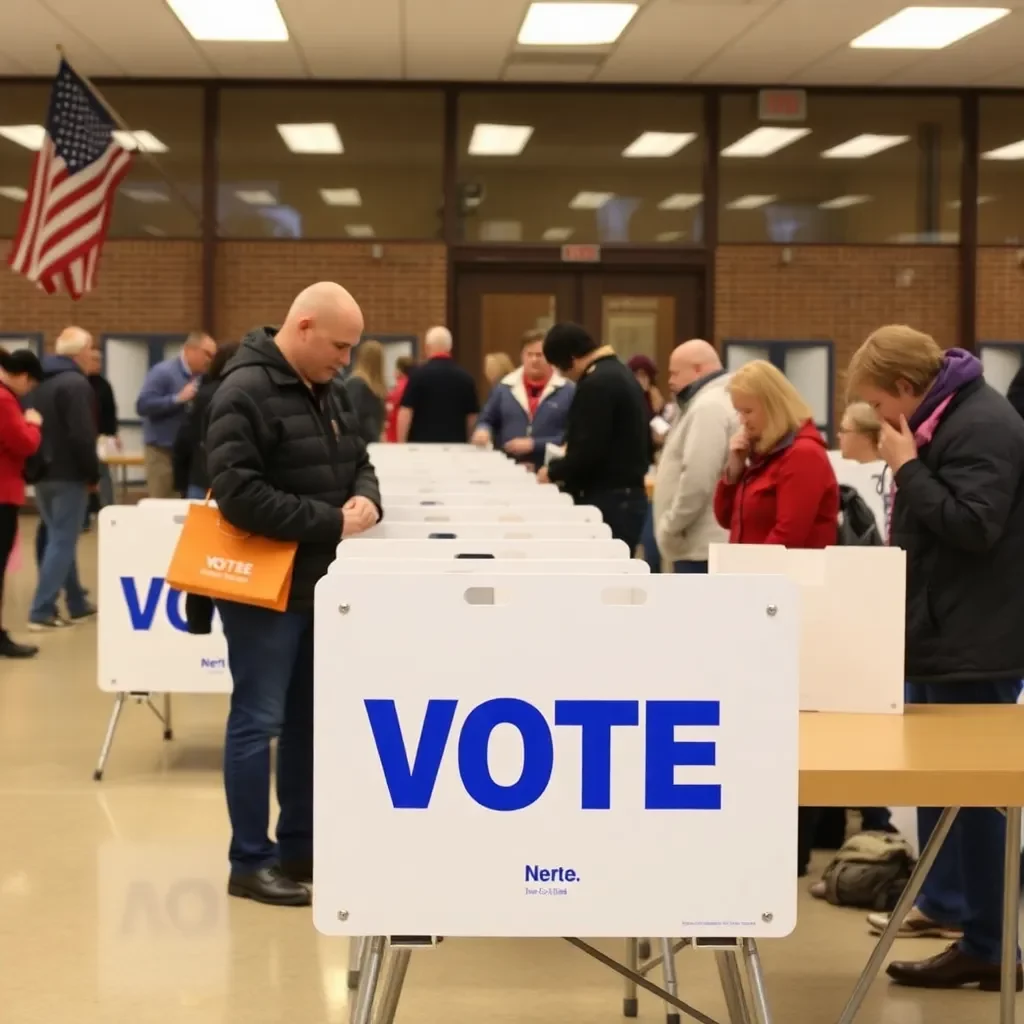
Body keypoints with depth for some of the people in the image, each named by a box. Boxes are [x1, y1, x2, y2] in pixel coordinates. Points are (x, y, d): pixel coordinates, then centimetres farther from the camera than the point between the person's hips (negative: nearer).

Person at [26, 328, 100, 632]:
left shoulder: (41, 382, 13)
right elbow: (82, 436, -22)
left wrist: (35, 466, 17)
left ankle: (77, 604, 25)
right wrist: (93, 473, -12)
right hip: (68, 475, -9)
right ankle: (41, 612, -8)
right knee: (62, 542, -5)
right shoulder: (76, 384, -16)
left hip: (43, 473, 9)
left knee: (59, 539, 17)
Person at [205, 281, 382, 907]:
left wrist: (366, 500, -6)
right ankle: (250, 863, 6)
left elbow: (357, 463, 19)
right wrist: (331, 523, -23)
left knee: (308, 721, 14)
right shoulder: (245, 392, -18)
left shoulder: (323, 392, 11)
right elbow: (239, 494, -26)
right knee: (258, 722, -2)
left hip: (315, 586, 9)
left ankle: (299, 847, 25)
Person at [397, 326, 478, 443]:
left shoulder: (420, 374, -5)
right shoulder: (465, 376, 6)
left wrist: (401, 446, -4)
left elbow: (406, 412, -9)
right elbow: (472, 416, 9)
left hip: (423, 444, -3)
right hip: (455, 445, 3)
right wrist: (464, 442, 22)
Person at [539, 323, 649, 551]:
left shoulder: (597, 384, -16)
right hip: (627, 495, 10)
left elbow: (589, 449, -21)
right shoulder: (619, 373, 17)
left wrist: (553, 471, -5)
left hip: (608, 499, -10)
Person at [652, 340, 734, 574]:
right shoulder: (714, 402, 20)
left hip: (701, 545, -11)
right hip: (708, 542, 11)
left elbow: (697, 480, -23)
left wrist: (670, 526, -14)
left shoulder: (708, 407, -15)